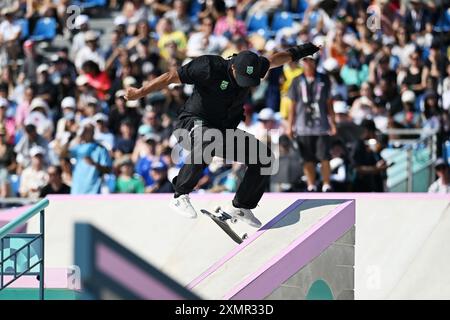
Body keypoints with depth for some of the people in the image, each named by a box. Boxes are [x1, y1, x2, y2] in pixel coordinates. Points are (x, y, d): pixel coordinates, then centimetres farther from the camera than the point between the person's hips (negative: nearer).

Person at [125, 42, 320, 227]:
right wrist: (140, 92, -22)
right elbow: (171, 77, -21)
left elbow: (273, 60, 16)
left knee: (265, 158, -4)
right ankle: (180, 197, -36)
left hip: (226, 130, 7)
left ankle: (240, 207, 13)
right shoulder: (210, 68, -24)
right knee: (211, 139, -42)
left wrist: (300, 51, 29)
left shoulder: (251, 68, -6)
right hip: (194, 123, -7)